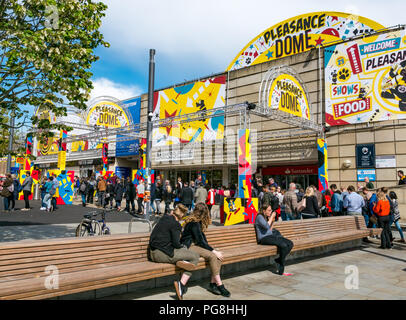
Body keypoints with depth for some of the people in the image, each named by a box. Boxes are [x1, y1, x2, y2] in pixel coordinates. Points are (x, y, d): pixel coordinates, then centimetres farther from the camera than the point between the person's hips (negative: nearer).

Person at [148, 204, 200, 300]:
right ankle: (181, 284, -9)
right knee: (195, 256, -3)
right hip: (162, 254, -9)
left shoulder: (163, 218, 13)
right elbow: (176, 243, -13)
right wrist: (183, 247, 6)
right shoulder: (175, 224, -12)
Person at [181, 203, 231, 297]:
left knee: (218, 255, -11)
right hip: (189, 247, -9)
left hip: (195, 245, 9)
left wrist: (214, 250, 6)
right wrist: (214, 251, -15)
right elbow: (200, 241, -18)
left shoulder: (198, 222, 12)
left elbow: (202, 236, 15)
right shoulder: (194, 223, -17)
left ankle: (213, 283, -11)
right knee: (212, 256, -26)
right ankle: (219, 285, -20)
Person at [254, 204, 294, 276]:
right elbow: (266, 226, -22)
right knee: (283, 245, -29)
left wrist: (272, 221, 10)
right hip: (263, 238, -9)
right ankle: (281, 271, -18)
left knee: (290, 244, -11)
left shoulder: (267, 217, 20)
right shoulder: (259, 217, -5)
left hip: (271, 236, 9)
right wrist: (271, 217, -9)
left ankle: (279, 260, -12)